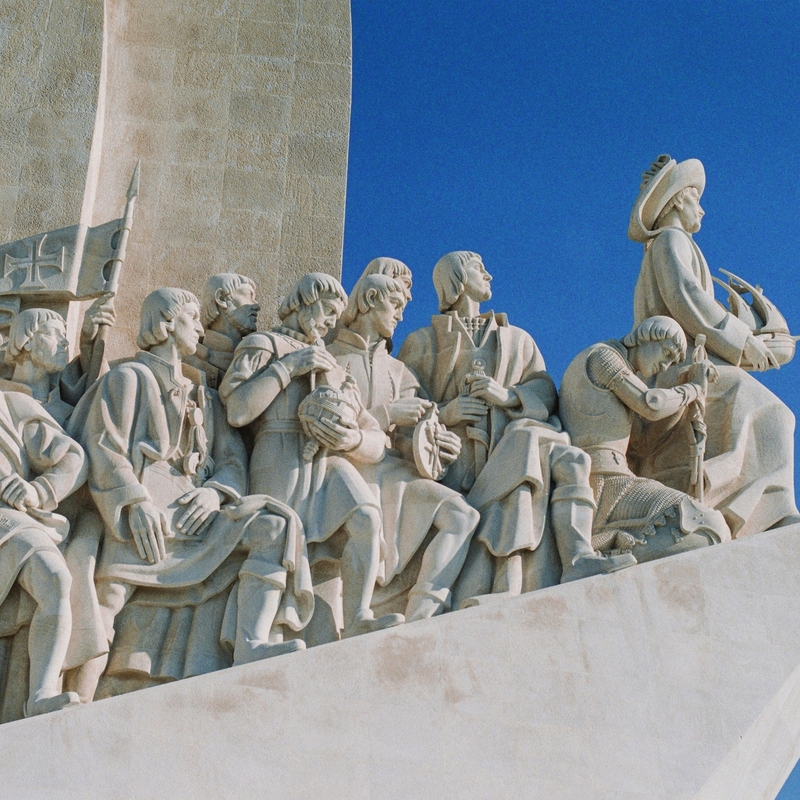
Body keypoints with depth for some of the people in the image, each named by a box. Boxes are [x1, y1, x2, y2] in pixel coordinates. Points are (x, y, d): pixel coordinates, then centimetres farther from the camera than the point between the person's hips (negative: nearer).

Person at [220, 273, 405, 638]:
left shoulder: (331, 364, 30)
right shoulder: (263, 345, 14)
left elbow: (377, 443, 21)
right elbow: (237, 411, -7)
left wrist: (353, 440, -3)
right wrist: (287, 366, -4)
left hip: (328, 461, 4)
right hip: (281, 462, -4)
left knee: (366, 517, -23)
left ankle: (356, 624, -31)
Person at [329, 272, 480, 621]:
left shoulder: (397, 370, 26)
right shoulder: (329, 359, 9)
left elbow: (405, 438, 14)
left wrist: (431, 443, -9)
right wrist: (387, 414, -7)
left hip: (392, 471, 5)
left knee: (461, 515, -19)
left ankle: (420, 622, -27)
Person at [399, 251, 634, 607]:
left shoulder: (517, 339, 30)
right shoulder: (422, 343, 20)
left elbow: (545, 391, 14)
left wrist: (508, 396, -7)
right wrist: (445, 412, -10)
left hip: (512, 444, 3)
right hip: (459, 457, -3)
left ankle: (578, 559, -43)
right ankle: (576, 557, -41)